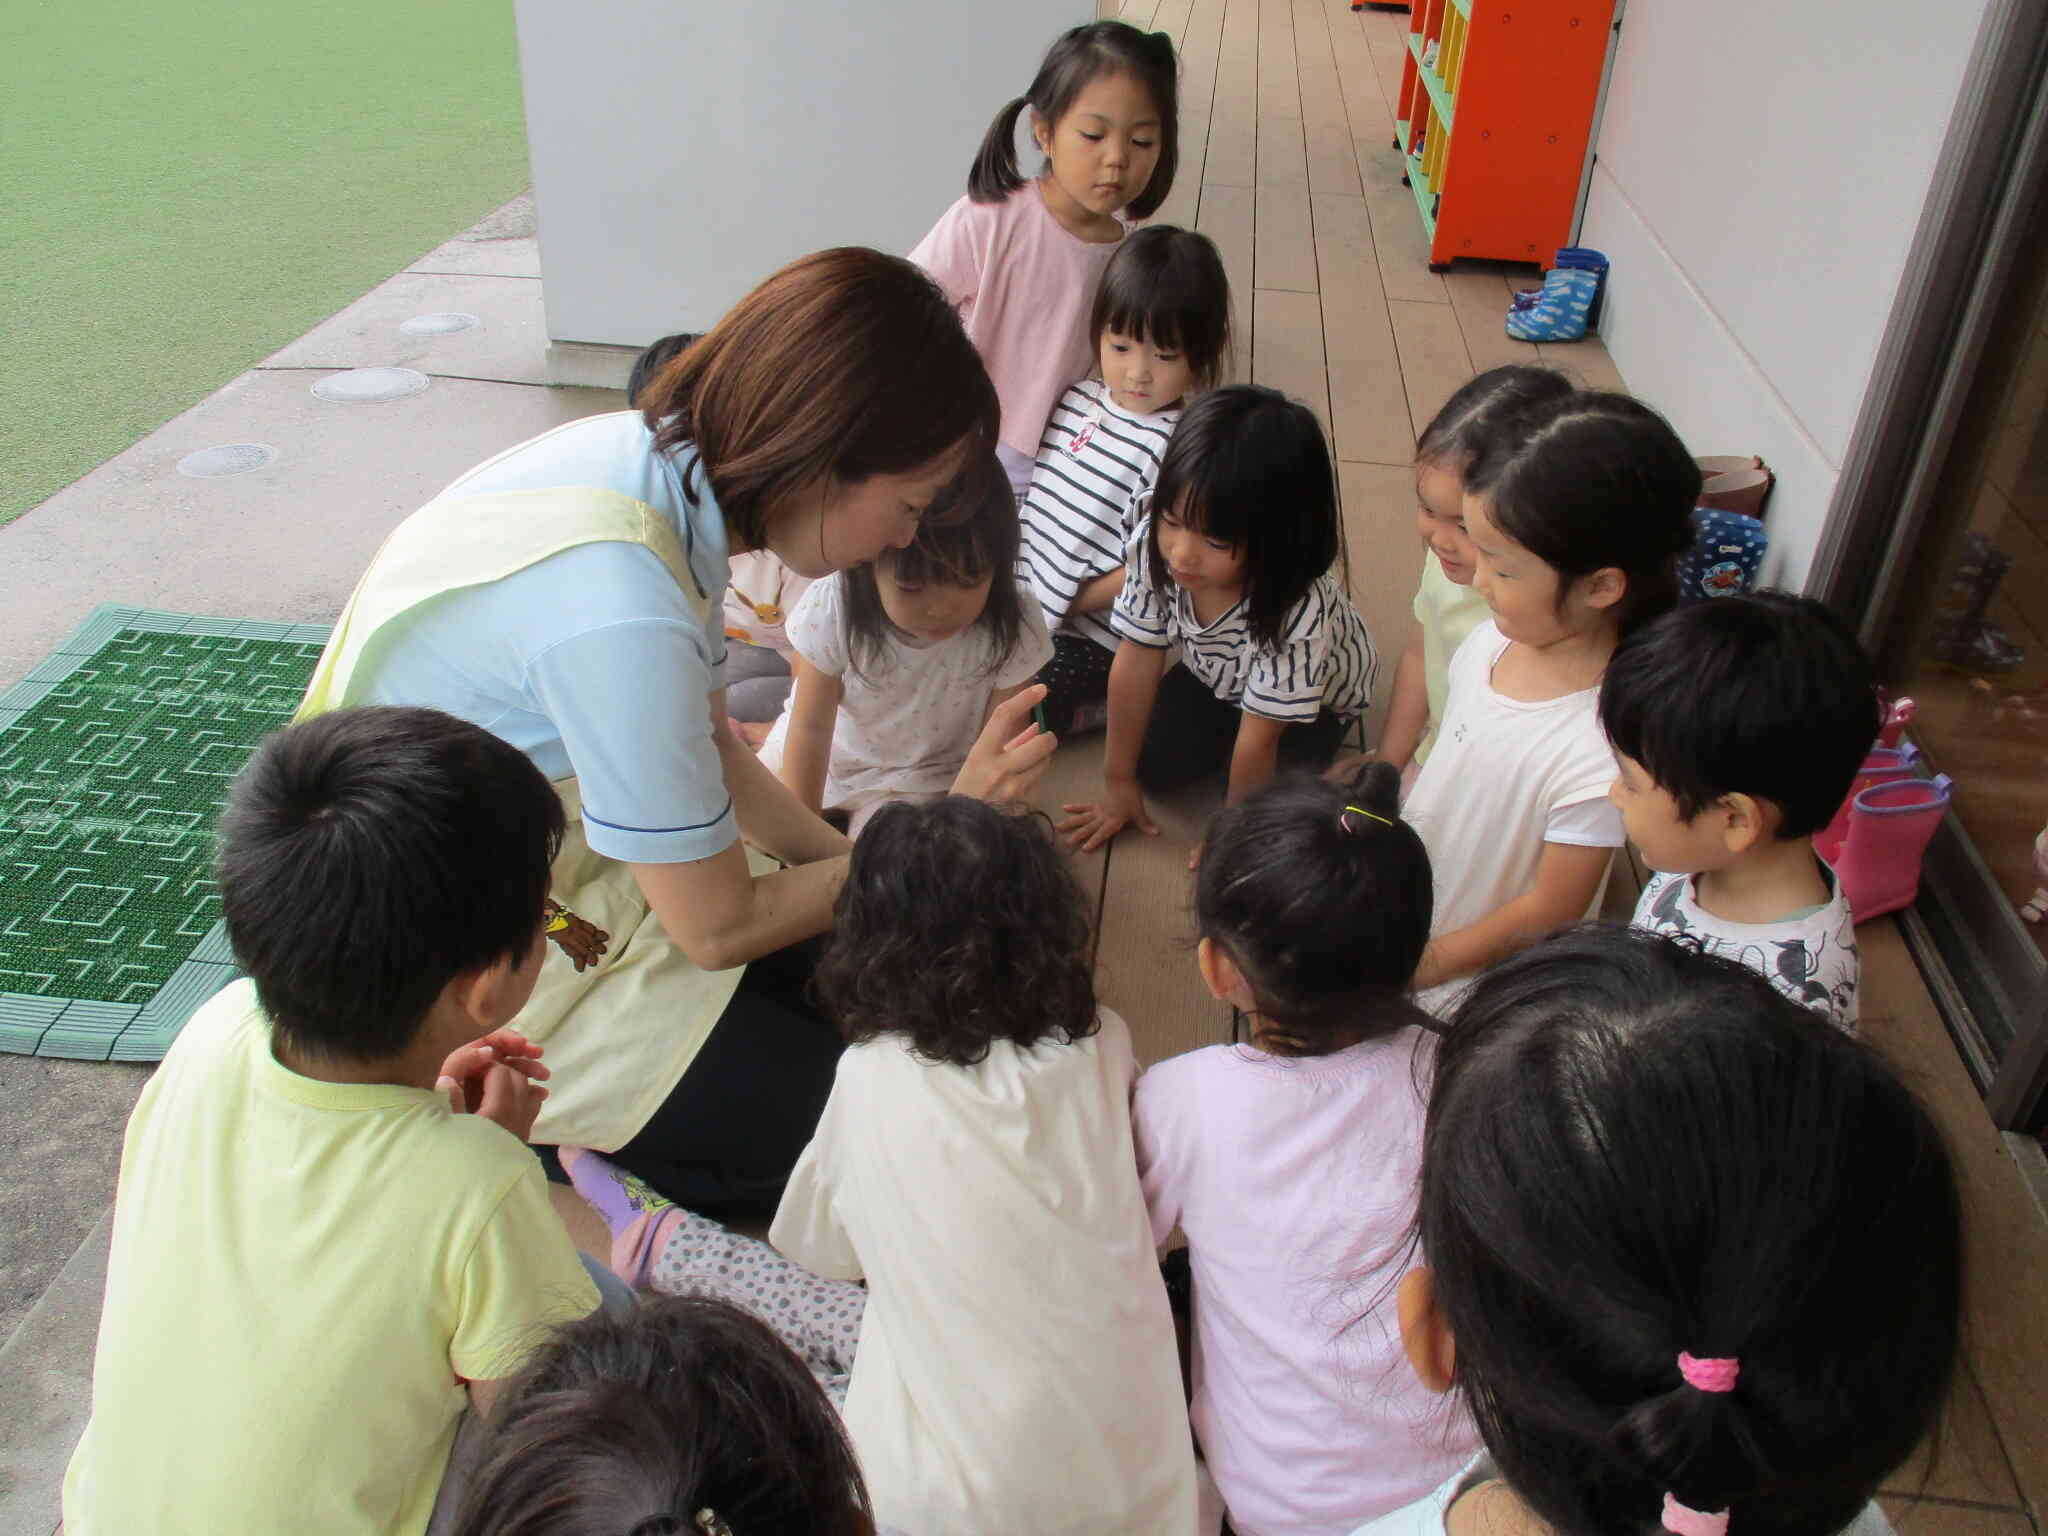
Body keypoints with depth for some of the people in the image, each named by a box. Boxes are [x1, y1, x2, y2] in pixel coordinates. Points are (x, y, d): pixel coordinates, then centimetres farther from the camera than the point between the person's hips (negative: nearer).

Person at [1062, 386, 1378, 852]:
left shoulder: (1298, 610, -45)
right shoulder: (1154, 542, -33)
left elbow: (1258, 739, -31)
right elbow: (1137, 661, -20)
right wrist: (1118, 783, -12)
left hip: (1316, 695, -3)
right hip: (1216, 671, 3)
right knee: (1155, 763, -12)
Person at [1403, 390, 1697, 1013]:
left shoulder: (1598, 754, -35)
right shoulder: (1493, 640, -13)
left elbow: (1551, 909, -23)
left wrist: (1435, 961, -14)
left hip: (1480, 980, -6)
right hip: (1407, 907, 7)